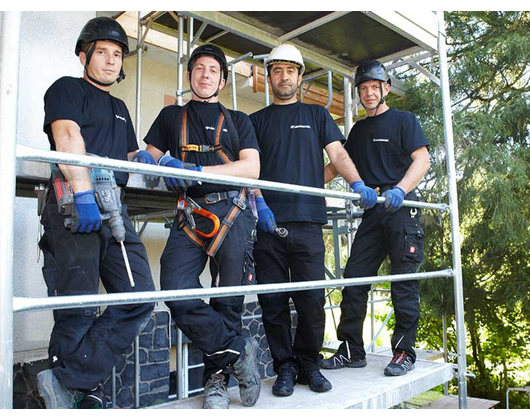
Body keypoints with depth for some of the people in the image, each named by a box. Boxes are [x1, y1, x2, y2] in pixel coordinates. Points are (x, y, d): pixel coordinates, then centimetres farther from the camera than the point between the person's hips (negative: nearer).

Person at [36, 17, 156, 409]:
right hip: (73, 207, -7)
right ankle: (84, 392, 9)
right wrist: (83, 193, -24)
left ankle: (66, 382, -3)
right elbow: (68, 136, -10)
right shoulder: (67, 88, 9)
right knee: (77, 311, -6)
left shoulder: (120, 108, 30)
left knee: (140, 299, -6)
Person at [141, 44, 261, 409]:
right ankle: (239, 351, 0)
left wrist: (197, 170, -11)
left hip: (232, 211, -1)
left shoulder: (237, 120, 19)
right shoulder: (171, 116, 24)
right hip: (190, 214, 1)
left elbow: (251, 167, 4)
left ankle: (216, 377, 16)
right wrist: (156, 163, -9)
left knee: (228, 300, -3)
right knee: (176, 292, -17)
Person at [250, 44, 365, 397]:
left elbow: (338, 154, 9)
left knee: (312, 300, -2)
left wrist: (358, 183, -10)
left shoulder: (317, 115, 20)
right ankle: (285, 367, 16)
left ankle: (309, 364, 17)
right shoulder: (257, 120, 18)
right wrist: (259, 202, -10)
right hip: (268, 223, 1)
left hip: (307, 222, 0)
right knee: (273, 301, 2)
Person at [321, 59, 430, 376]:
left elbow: (422, 160, -6)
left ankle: (405, 352, 8)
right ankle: (352, 351, 9)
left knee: (405, 283, -2)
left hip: (402, 209, -5)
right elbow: (339, 163, 25)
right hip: (373, 212, 5)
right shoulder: (359, 129, 22)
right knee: (353, 280, 0)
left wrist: (400, 189, -24)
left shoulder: (404, 120, 5)